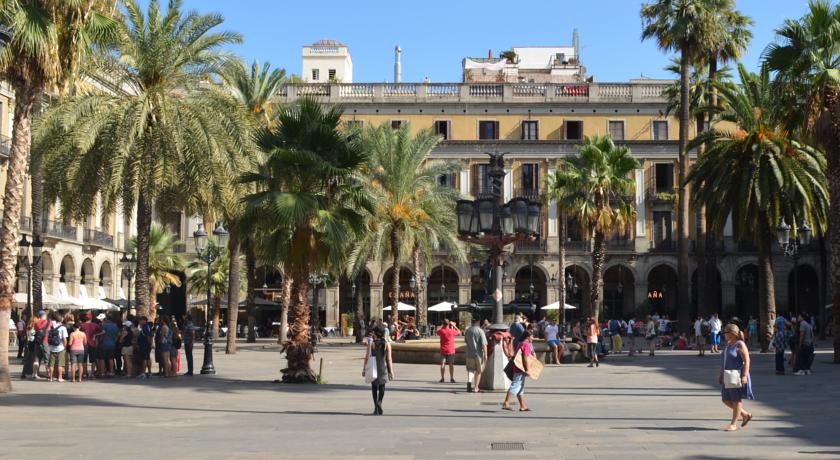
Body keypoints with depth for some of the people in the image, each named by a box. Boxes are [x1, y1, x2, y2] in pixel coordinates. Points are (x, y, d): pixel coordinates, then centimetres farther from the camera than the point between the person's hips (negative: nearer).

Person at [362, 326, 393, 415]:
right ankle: (379, 401, -13)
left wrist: (364, 369, 3)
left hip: (373, 368, -1)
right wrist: (391, 371, 2)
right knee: (382, 386, 13)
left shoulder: (371, 343, -4)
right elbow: (389, 359, -3)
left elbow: (367, 357, -5)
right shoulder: (387, 344, -1)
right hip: (383, 368, 1)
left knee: (374, 387, 11)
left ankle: (376, 407, 8)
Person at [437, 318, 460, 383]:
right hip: (451, 351, 0)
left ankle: (442, 378, 0)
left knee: (442, 364, 4)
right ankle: (452, 378, 12)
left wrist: (441, 326, 18)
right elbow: (458, 331, 9)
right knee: (451, 364, 9)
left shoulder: (441, 331, -9)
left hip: (443, 350, 0)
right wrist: (454, 325, 16)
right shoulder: (452, 331, -10)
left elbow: (437, 332, 16)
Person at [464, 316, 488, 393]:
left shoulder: (467, 331, 2)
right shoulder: (480, 331, -12)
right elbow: (484, 344, -16)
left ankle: (469, 381, -20)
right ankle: (475, 388, 15)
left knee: (470, 370, 8)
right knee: (478, 371, 11)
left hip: (469, 354, 3)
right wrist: (485, 355, -13)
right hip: (479, 354, -3)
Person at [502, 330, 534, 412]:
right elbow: (525, 358, -19)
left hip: (517, 368, 11)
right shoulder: (526, 344, -11)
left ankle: (523, 406, 16)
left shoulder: (521, 344, 19)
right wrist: (527, 370, -20)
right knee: (515, 386, -13)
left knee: (520, 388, 12)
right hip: (521, 368, -11)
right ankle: (506, 403, -17)